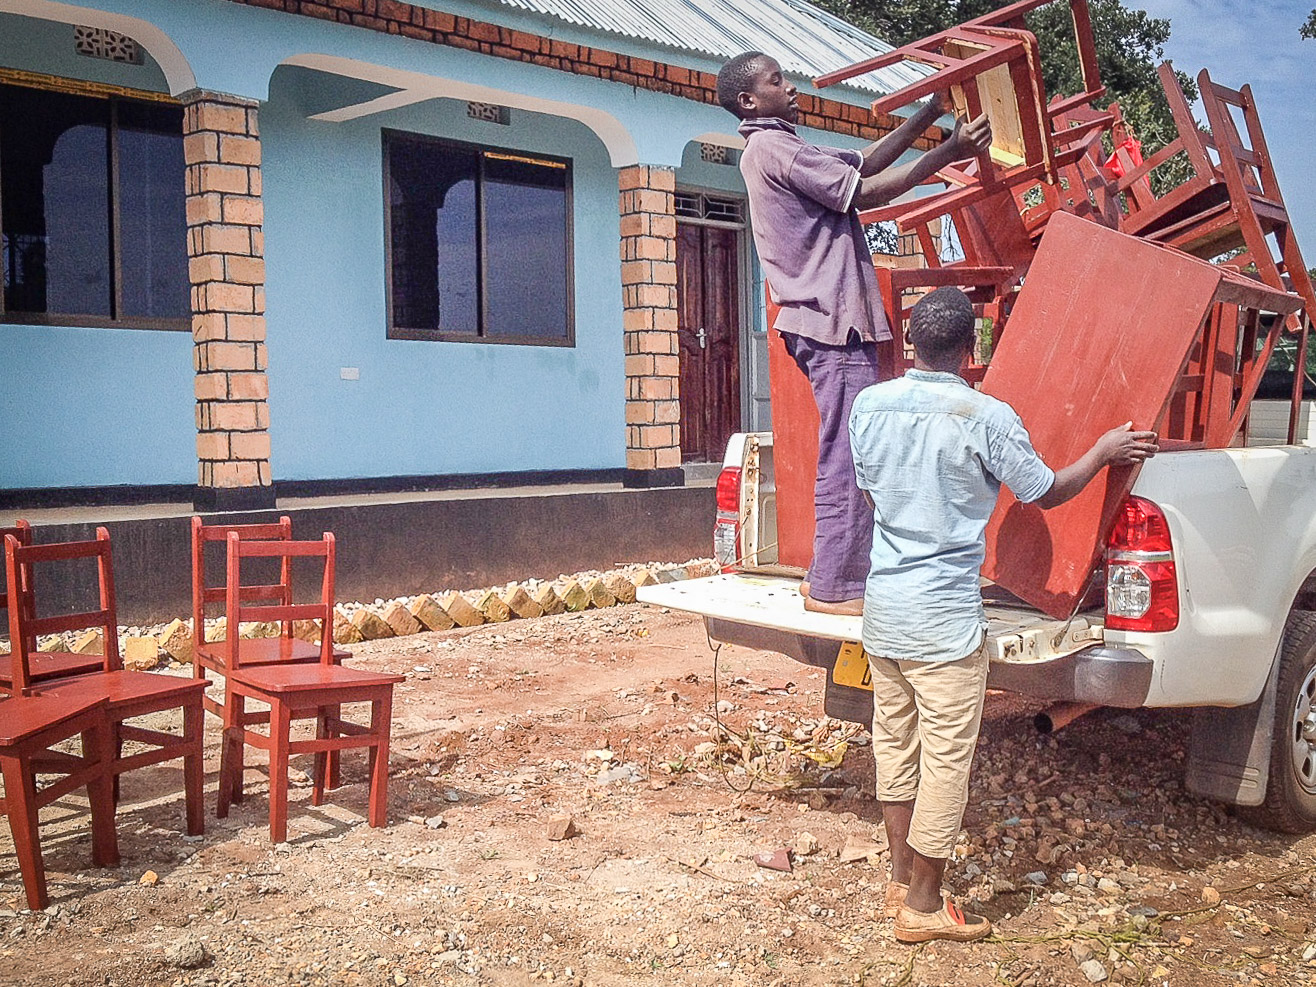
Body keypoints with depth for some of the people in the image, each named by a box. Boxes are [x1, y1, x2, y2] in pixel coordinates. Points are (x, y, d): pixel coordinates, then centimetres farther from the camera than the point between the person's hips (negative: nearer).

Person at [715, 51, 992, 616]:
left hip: (825, 322, 11)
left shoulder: (776, 150, 23)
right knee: (847, 459, -9)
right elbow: (867, 191, -12)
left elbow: (866, 162, 22)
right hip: (834, 322, -11)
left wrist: (932, 112, 18)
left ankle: (830, 576, 17)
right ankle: (835, 589, -5)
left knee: (846, 457, 13)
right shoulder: (774, 147, -8)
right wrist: (950, 152, -8)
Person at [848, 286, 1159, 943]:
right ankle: (922, 907, 14)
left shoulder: (869, 404, 0)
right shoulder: (986, 416, -13)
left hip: (882, 605, 6)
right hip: (944, 616, -6)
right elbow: (1046, 493, 0)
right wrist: (1104, 452, 16)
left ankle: (901, 880, 30)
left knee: (894, 743, 16)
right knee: (946, 757, 5)